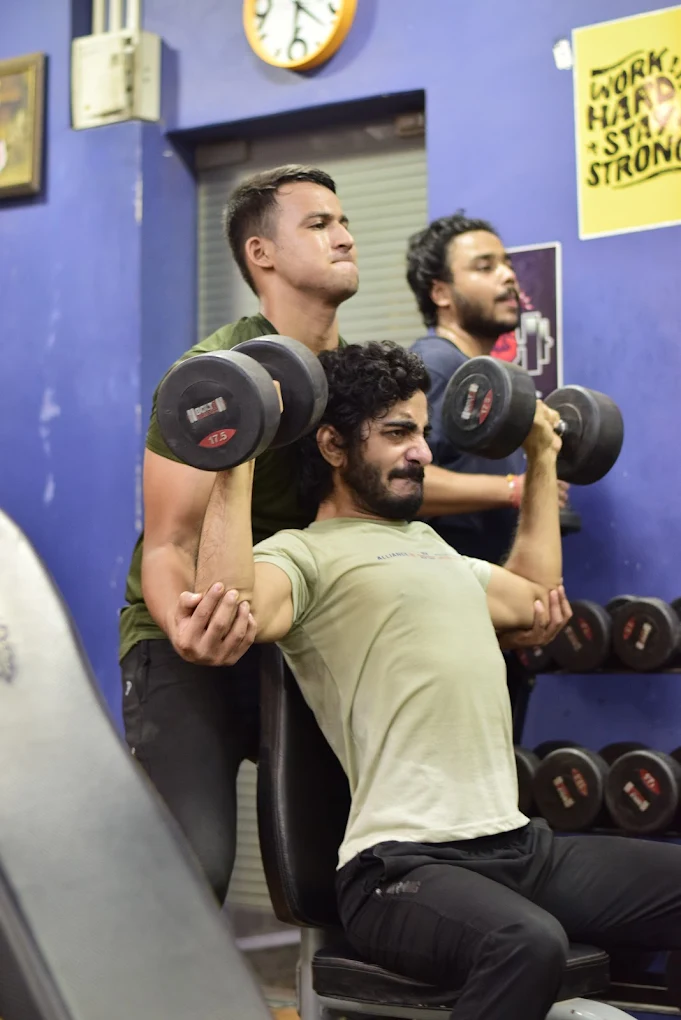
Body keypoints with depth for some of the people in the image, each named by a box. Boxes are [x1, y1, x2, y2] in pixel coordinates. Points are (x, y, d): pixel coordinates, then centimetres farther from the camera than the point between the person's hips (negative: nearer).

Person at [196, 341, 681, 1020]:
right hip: (401, 863, -9)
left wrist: (541, 463, 42)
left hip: (517, 843, 9)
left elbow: (532, 599, 40)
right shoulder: (304, 553, -3)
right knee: (528, 943, -38)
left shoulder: (427, 544, 26)